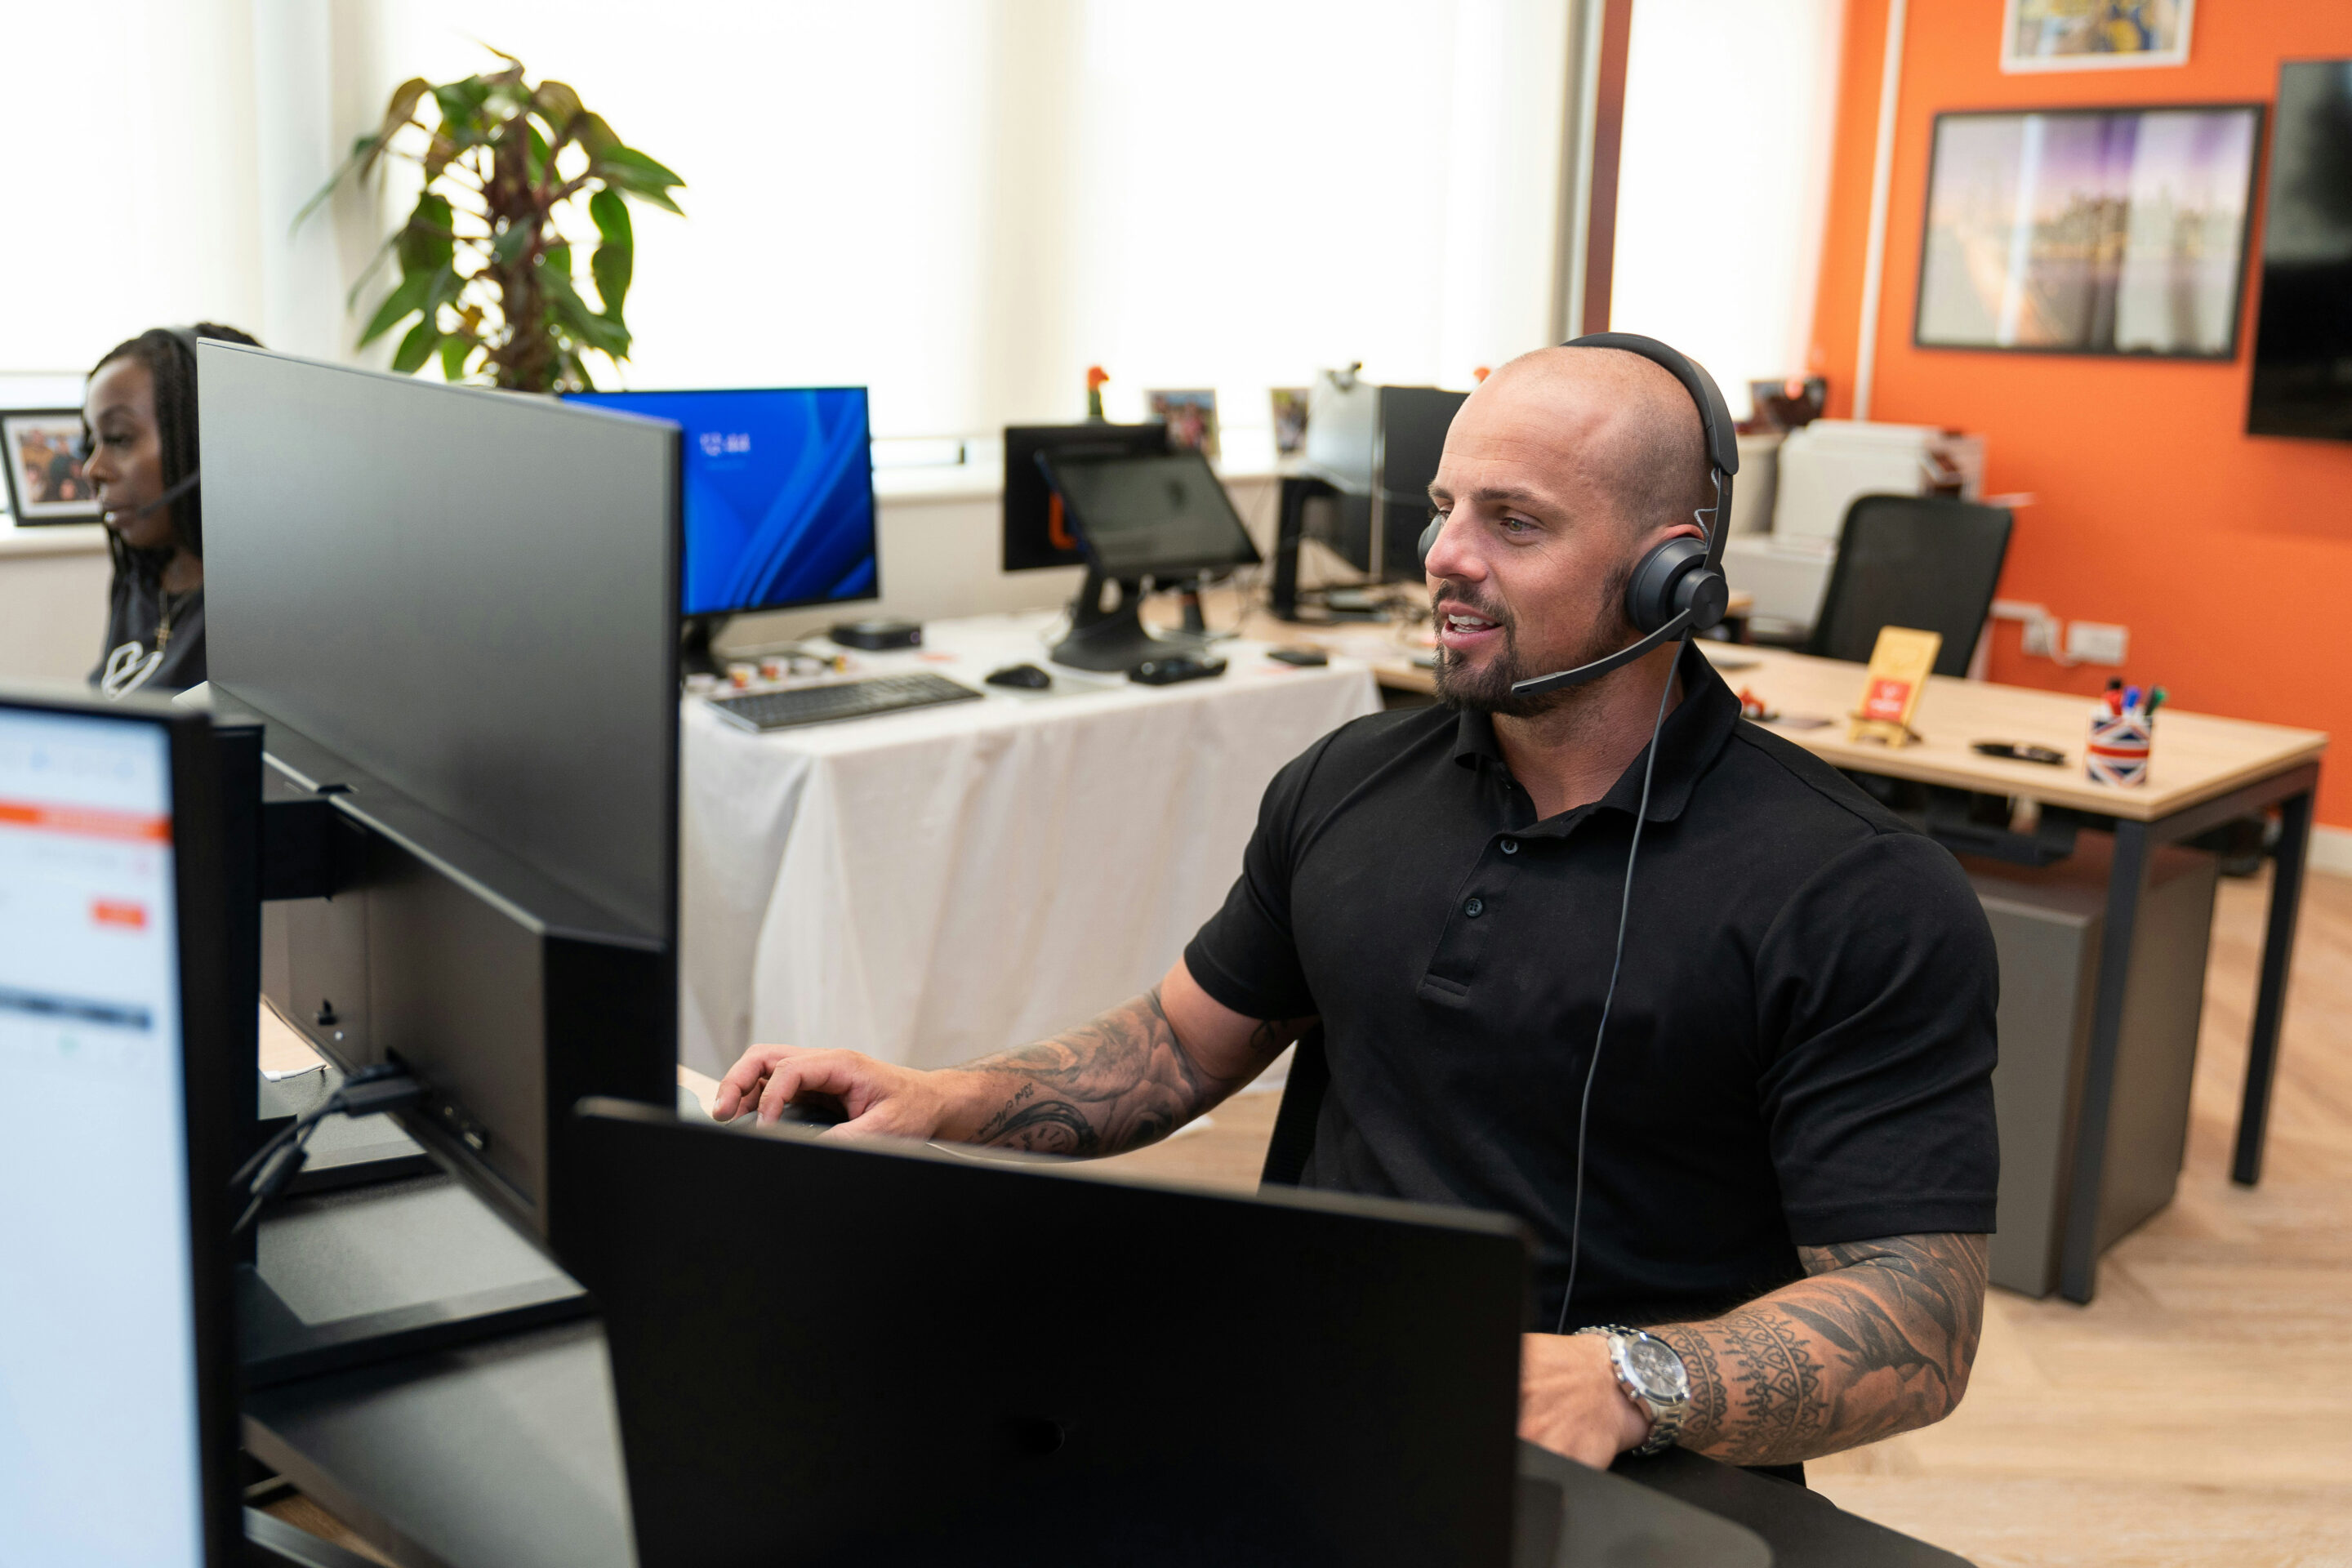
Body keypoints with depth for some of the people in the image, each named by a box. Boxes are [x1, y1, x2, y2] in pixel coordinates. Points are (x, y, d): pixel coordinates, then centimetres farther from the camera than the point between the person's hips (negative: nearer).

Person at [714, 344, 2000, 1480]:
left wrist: (1621, 1383, -31)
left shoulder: (1867, 905, -10)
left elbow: (1919, 1329, -13)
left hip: (1636, 1497, -4)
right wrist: (943, 1105, 3)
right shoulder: (1348, 787, 9)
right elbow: (1183, 1041, 19)